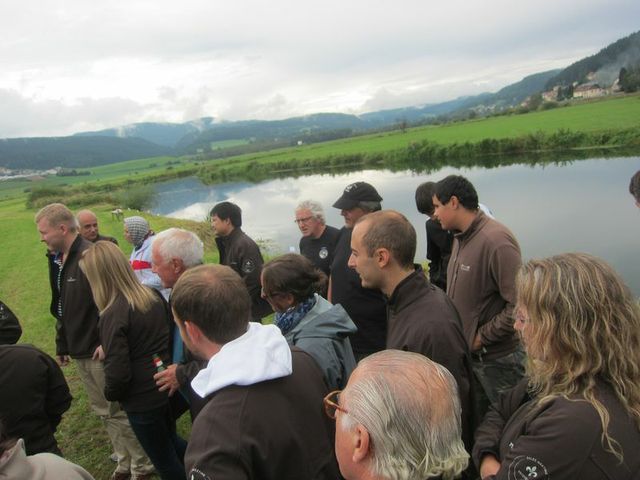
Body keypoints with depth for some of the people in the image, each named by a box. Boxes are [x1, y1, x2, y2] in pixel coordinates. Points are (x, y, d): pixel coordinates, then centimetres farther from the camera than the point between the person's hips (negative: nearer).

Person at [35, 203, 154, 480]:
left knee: (120, 411, 4)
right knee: (104, 412, 19)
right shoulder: (58, 261, 9)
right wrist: (62, 346, 18)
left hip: (101, 351, -9)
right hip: (80, 352, 9)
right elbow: (62, 308, 16)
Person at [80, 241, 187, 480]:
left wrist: (110, 394, -2)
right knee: (170, 440, 30)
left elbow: (118, 372, -22)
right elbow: (170, 333, 8)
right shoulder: (153, 295, -2)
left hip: (142, 400, -7)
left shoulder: (113, 315, -23)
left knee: (164, 460, 16)